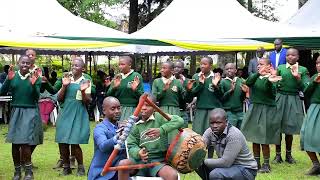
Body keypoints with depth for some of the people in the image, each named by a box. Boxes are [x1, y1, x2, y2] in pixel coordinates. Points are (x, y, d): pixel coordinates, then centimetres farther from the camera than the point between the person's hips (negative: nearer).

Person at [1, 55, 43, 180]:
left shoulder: (35, 77, -1)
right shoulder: (12, 76, 3)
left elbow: (37, 97, -6)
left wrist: (33, 84, -21)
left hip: (30, 113, -2)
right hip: (16, 112, 2)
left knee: (25, 142, -10)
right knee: (15, 143, 5)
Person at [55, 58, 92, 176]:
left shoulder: (86, 82, -1)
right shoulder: (67, 79, 10)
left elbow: (87, 102, -4)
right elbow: (59, 99, 6)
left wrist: (83, 91, -21)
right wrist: (64, 86, -8)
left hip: (78, 115, -4)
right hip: (65, 114, 4)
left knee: (74, 143, -9)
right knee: (62, 142, 2)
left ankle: (81, 167, 11)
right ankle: (66, 167, 19)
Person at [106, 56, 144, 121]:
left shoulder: (136, 77, -2)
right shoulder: (117, 77, 9)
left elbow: (141, 95, -3)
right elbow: (109, 95, 8)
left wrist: (135, 90, -21)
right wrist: (114, 87, -9)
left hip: (131, 108, -4)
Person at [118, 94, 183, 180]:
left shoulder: (159, 117, 1)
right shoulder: (136, 125, 9)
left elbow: (179, 120, -12)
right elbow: (131, 145, 4)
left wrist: (161, 130, -27)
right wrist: (138, 152, -21)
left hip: (158, 161, -2)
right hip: (140, 160, 2)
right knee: (123, 164, -30)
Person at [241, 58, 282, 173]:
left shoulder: (271, 78, -4)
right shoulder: (255, 77, 8)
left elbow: (272, 94, -18)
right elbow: (248, 83, -14)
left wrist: (269, 82, -36)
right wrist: (258, 74, -30)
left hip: (266, 110, -5)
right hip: (254, 109, 5)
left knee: (264, 139, -2)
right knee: (254, 138, 10)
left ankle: (266, 164, 11)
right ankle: (256, 162, 21)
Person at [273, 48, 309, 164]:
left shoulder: (303, 70, 3)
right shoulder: (280, 68, 3)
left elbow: (305, 88, -4)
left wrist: (298, 77, -15)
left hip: (294, 100, 0)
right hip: (280, 98, 0)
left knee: (290, 128, 8)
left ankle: (288, 154, 23)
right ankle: (278, 154, 15)